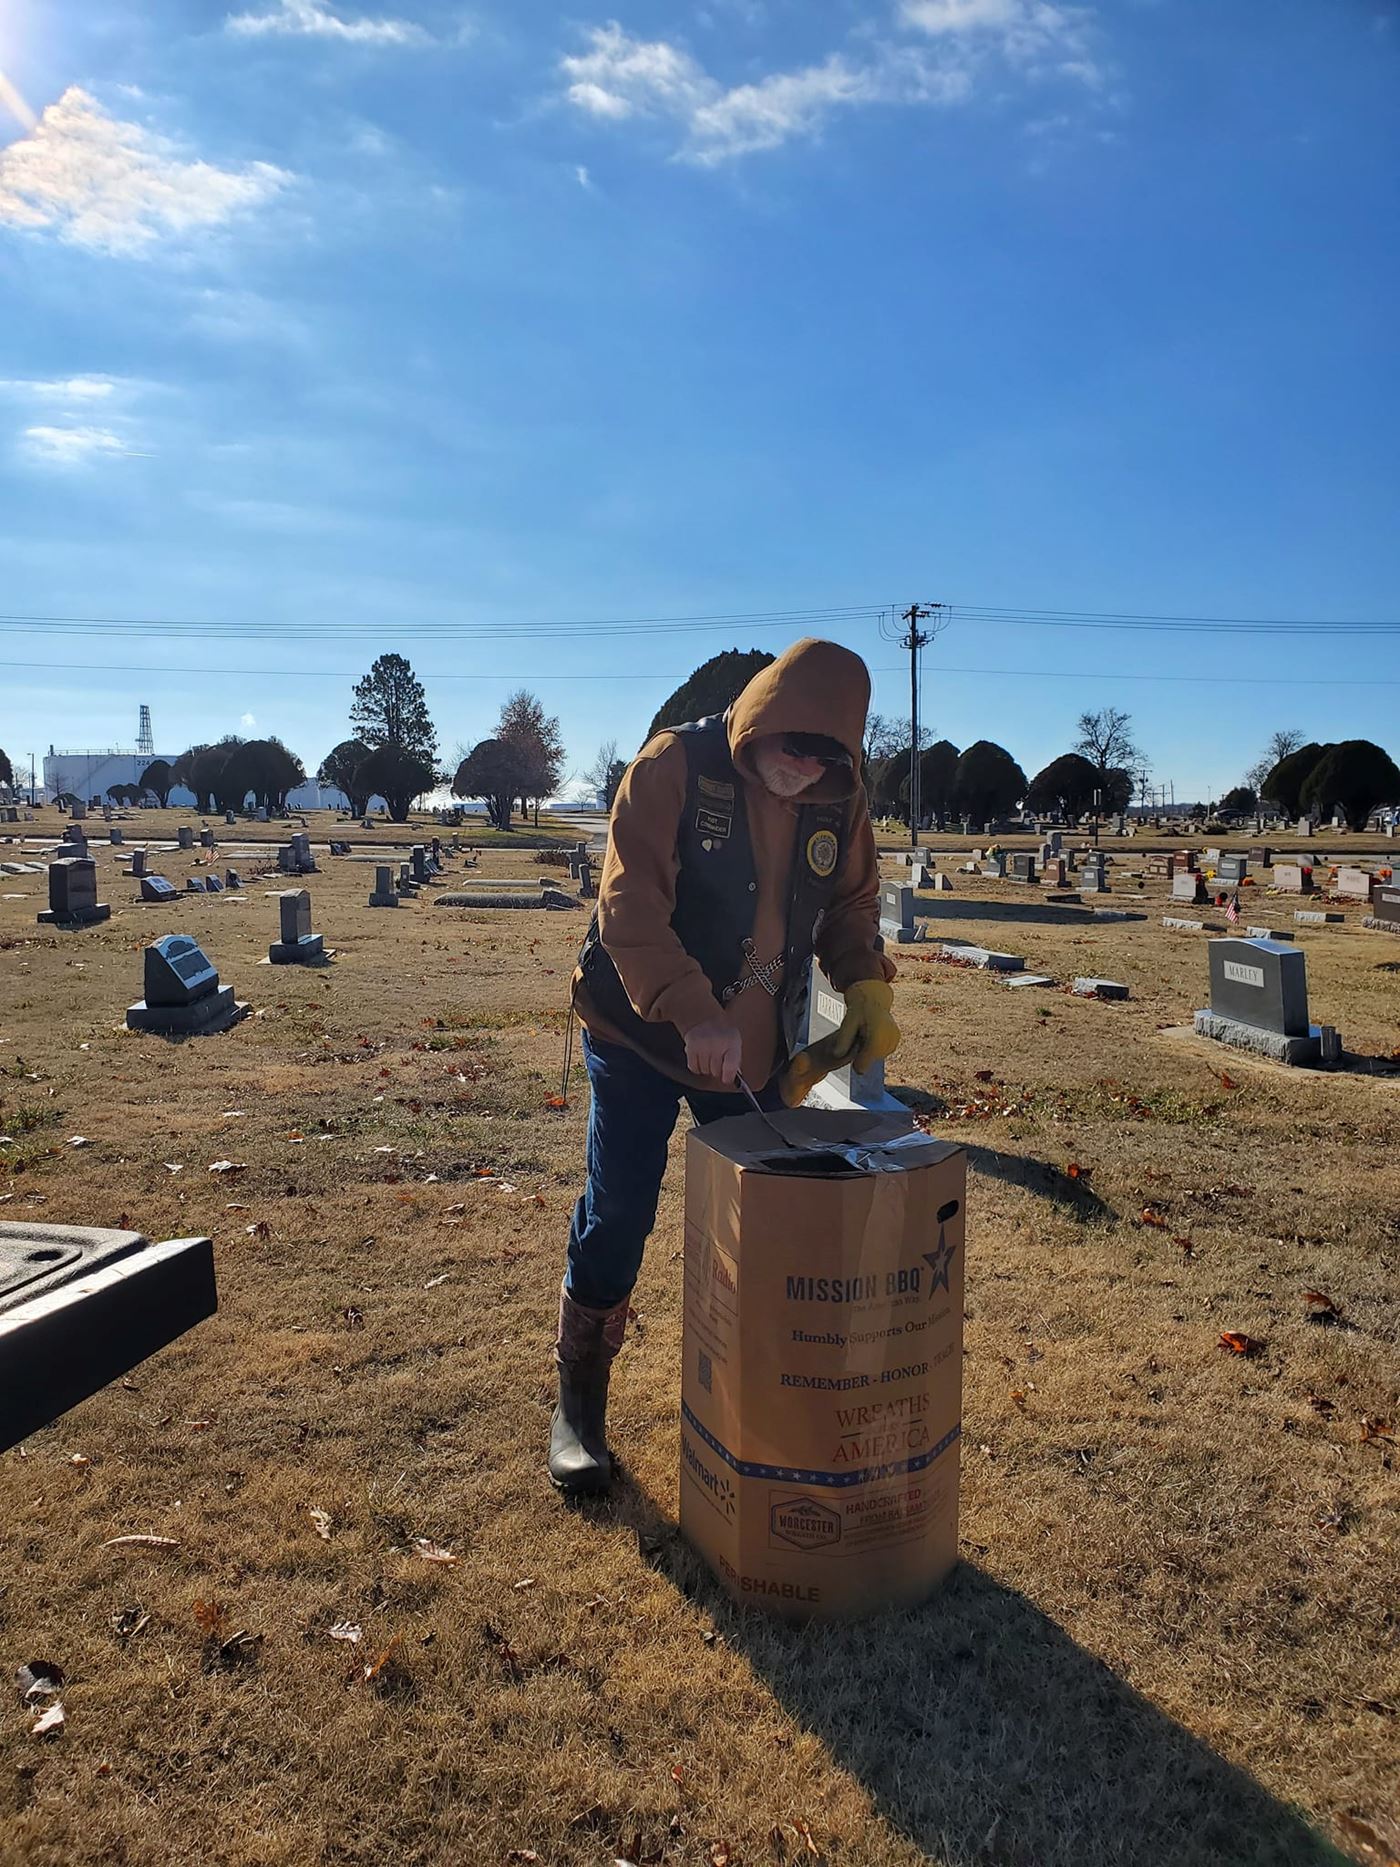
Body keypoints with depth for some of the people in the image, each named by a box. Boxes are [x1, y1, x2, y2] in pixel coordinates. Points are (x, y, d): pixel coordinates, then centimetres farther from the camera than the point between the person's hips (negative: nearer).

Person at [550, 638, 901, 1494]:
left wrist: (867, 987, -8)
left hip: (758, 1051, 4)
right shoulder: (674, 768, -17)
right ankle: (580, 1401, 23)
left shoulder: (842, 802, -2)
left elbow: (852, 907, 11)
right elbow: (629, 902, -24)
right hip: (641, 1038, -4)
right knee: (617, 1221, 4)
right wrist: (689, 1009, -36)